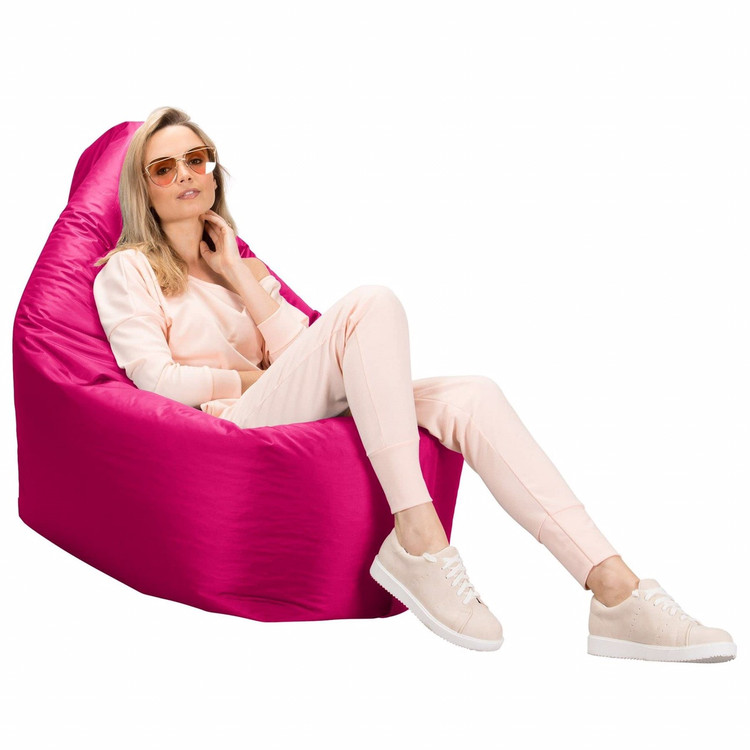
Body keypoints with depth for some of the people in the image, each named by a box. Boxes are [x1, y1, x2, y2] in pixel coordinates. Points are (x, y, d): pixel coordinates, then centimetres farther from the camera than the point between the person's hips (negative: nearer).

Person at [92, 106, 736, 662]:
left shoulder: (234, 261, 28)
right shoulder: (127, 272, 11)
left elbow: (297, 354, 12)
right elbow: (158, 380, -5)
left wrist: (244, 276, 8)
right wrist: (248, 377, 1)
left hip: (297, 421, 6)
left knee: (467, 396, -20)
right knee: (370, 304, -28)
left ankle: (616, 589, -34)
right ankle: (417, 537, -38)